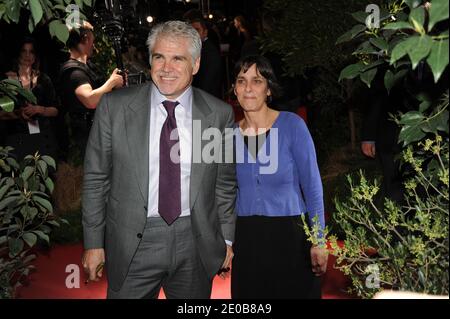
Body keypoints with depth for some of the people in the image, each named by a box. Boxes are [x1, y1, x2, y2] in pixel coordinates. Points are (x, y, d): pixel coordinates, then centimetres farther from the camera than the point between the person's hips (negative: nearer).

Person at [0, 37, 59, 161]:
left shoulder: (43, 79, 10)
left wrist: (37, 109, -8)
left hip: (43, 137, 2)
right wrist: (18, 114, -14)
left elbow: (55, 111, 8)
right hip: (17, 138, -1)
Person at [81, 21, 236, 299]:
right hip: (132, 244, -1)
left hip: (196, 245, 1)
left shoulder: (220, 114, -3)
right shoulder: (114, 106, -5)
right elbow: (96, 177, -1)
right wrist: (94, 243, 0)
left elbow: (225, 183, 6)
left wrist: (226, 240, 8)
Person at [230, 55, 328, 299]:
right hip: (246, 239, 3)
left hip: (290, 235, -3)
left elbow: (312, 186, -7)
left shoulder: (291, 125, -9)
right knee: (249, 294, 15)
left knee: (295, 292, 10)